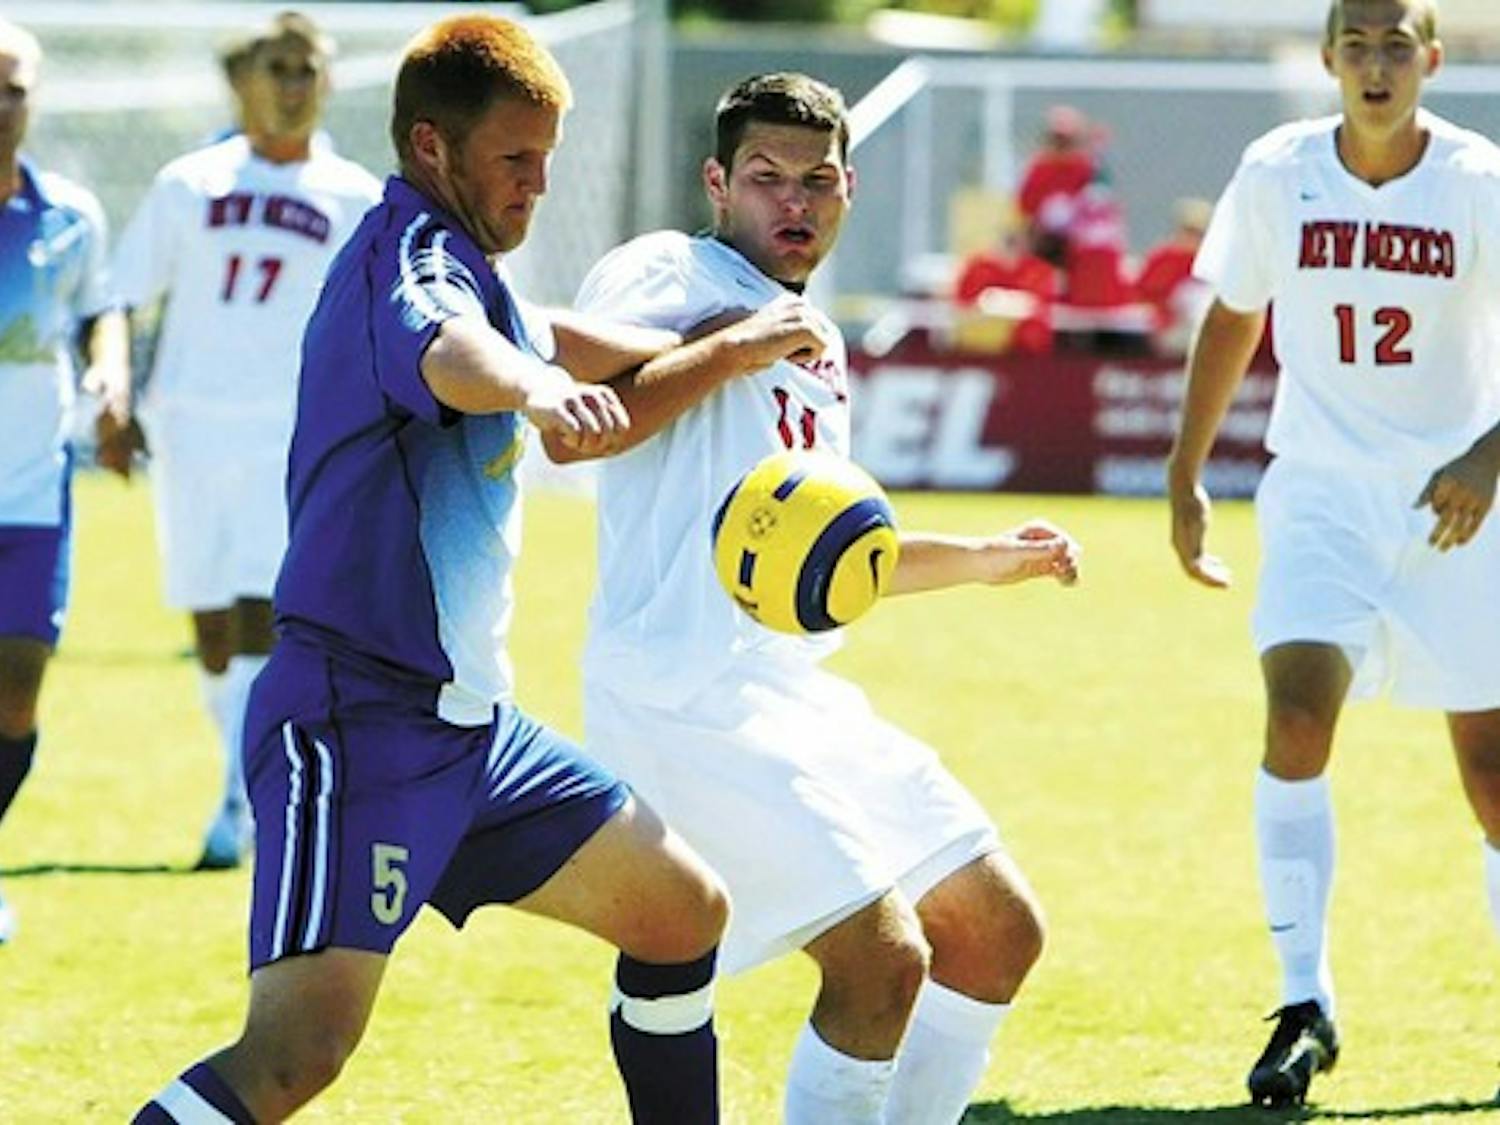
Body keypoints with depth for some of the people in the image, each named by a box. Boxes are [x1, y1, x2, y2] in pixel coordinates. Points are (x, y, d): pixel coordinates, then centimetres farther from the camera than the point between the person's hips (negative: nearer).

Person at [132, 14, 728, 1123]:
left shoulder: (460, 265, 17)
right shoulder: (408, 252, -14)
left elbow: (524, 331, 42)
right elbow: (438, 347, -40)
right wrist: (535, 387, -61)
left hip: (465, 723, 11)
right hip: (359, 722, -11)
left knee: (683, 913, 16)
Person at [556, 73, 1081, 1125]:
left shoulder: (819, 346, 22)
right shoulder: (665, 274, -4)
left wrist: (983, 560, 31)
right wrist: (737, 347, -21)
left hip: (796, 690, 10)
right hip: (685, 695, -10)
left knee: (1000, 934, 12)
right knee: (884, 957, -19)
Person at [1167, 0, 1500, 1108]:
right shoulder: (1278, 174, -3)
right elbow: (1234, 316, 12)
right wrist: (1187, 472, 14)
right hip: (1323, 493, 1)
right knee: (1296, 715, -19)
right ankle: (1305, 1005, -13)